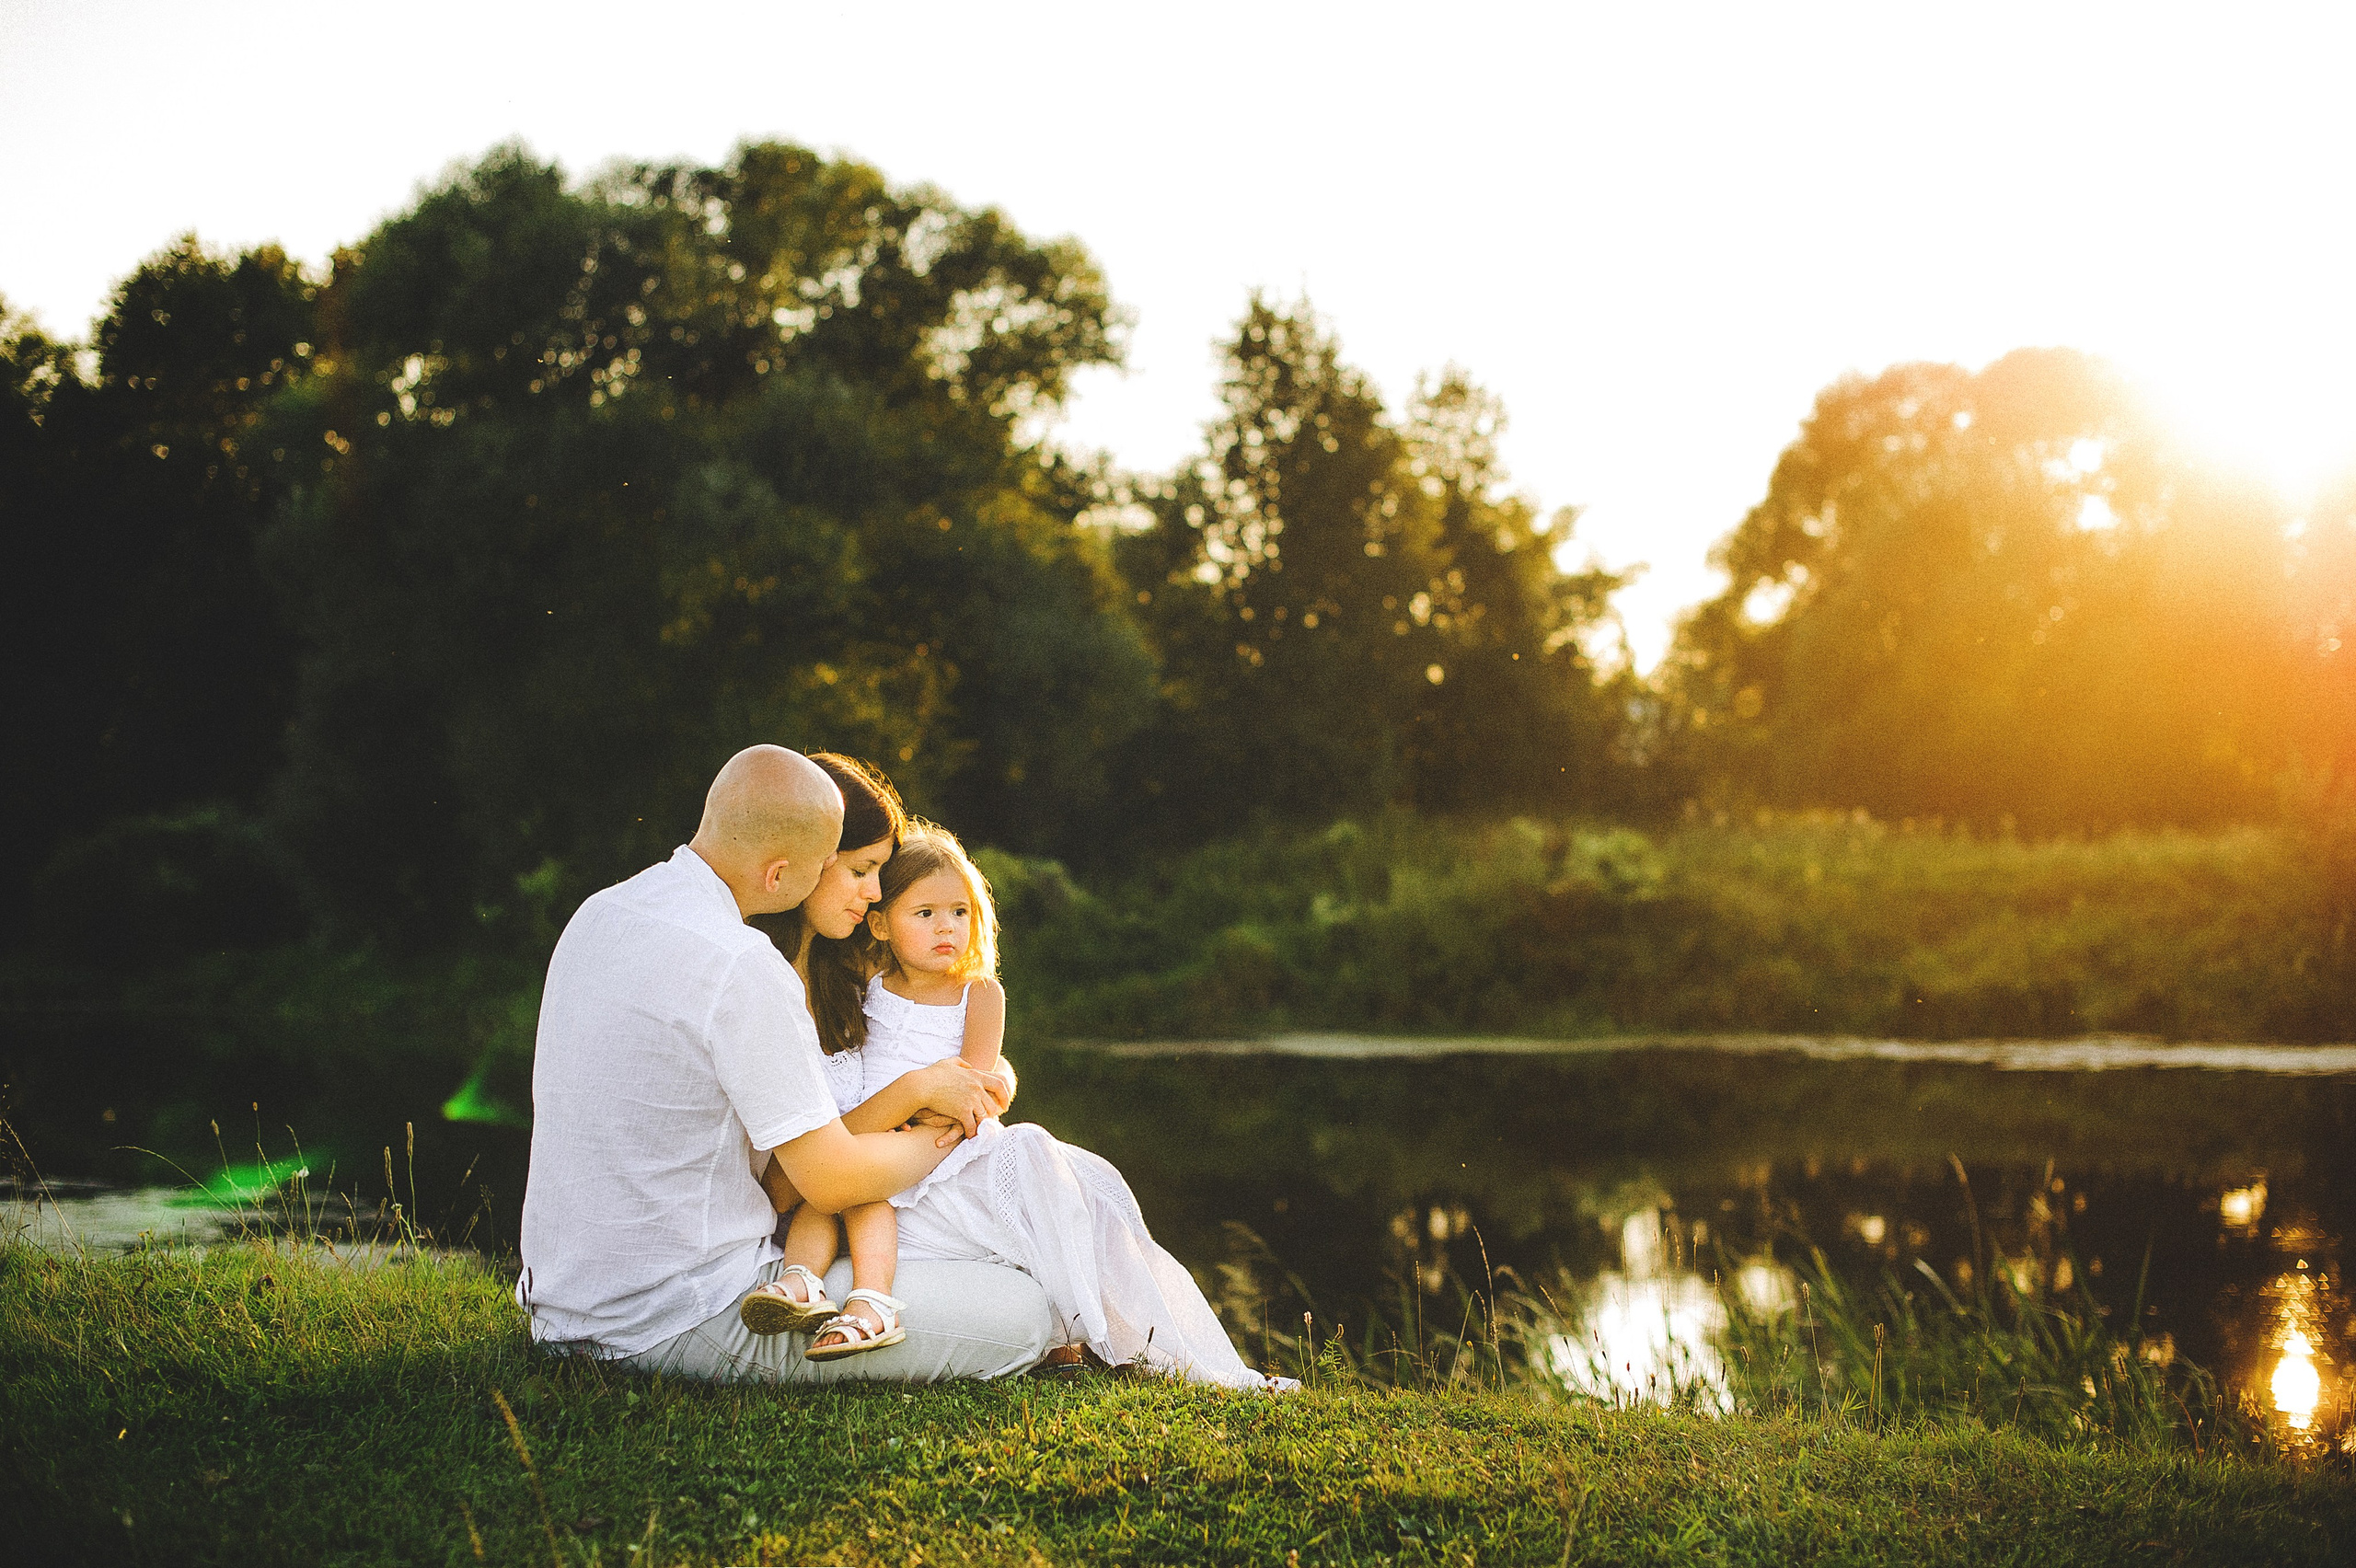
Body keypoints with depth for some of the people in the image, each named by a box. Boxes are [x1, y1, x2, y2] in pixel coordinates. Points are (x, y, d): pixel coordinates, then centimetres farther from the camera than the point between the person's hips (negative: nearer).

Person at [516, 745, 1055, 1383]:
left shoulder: (599, 912, 5)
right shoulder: (742, 966, -23)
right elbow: (831, 1179, -15)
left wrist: (910, 1090, 3)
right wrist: (942, 1139, 3)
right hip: (684, 1321, -10)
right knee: (1027, 1311, -7)